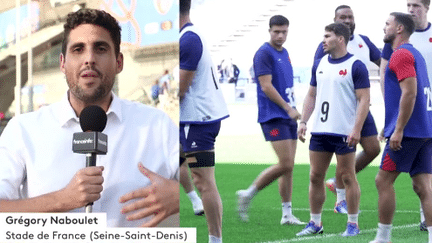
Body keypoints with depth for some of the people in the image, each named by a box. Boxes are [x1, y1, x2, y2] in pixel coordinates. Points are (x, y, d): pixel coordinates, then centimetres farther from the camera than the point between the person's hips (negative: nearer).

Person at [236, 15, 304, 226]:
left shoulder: (284, 53, 16)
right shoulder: (264, 53, -10)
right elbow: (266, 86, -17)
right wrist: (289, 108, -17)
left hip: (288, 116, 8)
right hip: (273, 117, -8)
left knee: (288, 167, 6)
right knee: (285, 165, -14)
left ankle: (287, 214, 10)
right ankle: (248, 194, -1)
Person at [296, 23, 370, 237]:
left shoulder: (355, 66, -7)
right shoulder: (319, 65, 12)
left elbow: (364, 99, -10)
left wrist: (356, 129, -17)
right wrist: (303, 121, 8)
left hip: (344, 133, -6)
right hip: (320, 131, 6)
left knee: (347, 177, 0)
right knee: (315, 176, 7)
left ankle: (353, 223, 10)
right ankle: (315, 223, 16)